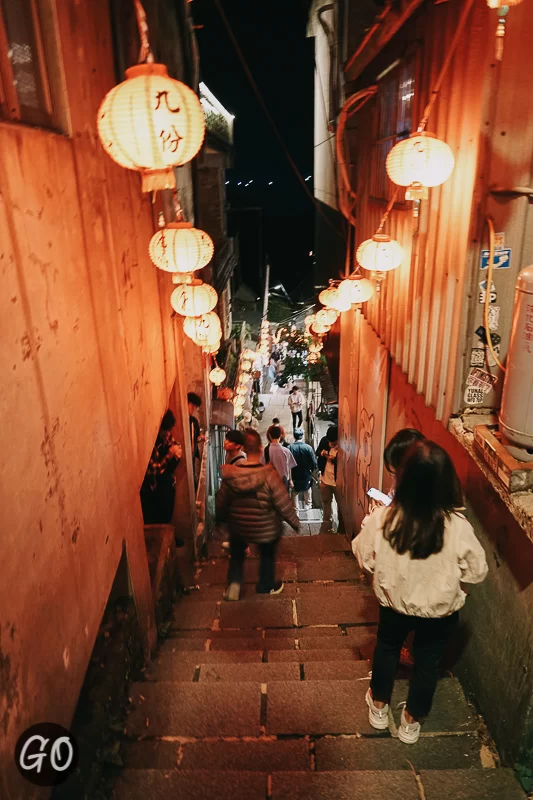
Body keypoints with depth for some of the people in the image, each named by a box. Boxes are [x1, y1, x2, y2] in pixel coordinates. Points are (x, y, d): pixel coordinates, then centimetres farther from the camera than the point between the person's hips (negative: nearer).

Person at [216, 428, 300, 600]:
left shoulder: (231, 474, -17)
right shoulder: (269, 474, -25)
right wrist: (295, 522, -4)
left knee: (236, 554, 28)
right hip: (265, 528, -1)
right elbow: (283, 503, -20)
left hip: (238, 526, 2)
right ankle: (266, 586, 42)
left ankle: (234, 583, 12)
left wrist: (221, 518, 15)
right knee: (267, 555, 26)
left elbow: (221, 502, -5)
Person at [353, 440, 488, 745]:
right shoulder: (458, 527, -29)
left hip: (395, 601, 1)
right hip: (441, 609, -1)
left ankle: (379, 707, 50)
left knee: (387, 647, 29)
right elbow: (478, 572, -13)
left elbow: (363, 556, -10)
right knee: (428, 660, 25)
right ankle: (412, 721, 46)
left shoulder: (383, 519, -27)